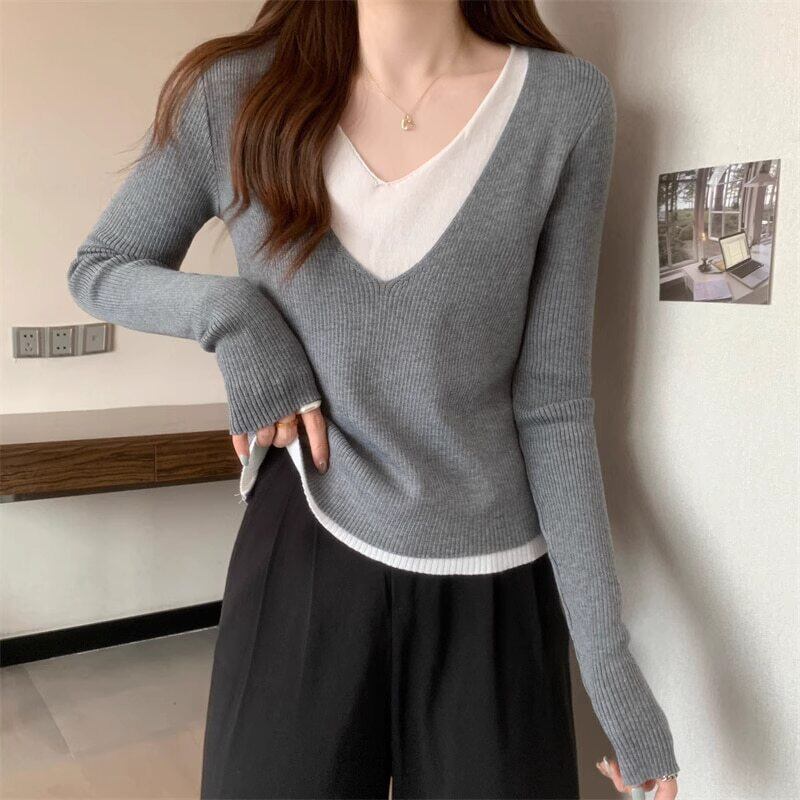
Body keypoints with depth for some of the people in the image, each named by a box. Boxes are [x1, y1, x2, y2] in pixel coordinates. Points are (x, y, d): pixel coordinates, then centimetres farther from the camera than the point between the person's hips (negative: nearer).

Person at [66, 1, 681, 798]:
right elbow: (97, 269, 9)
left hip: (491, 588, 1)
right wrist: (230, 311, -13)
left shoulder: (567, 104, -8)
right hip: (300, 558, 1)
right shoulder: (237, 94, -6)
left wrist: (609, 657, -7)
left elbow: (551, 402, -6)